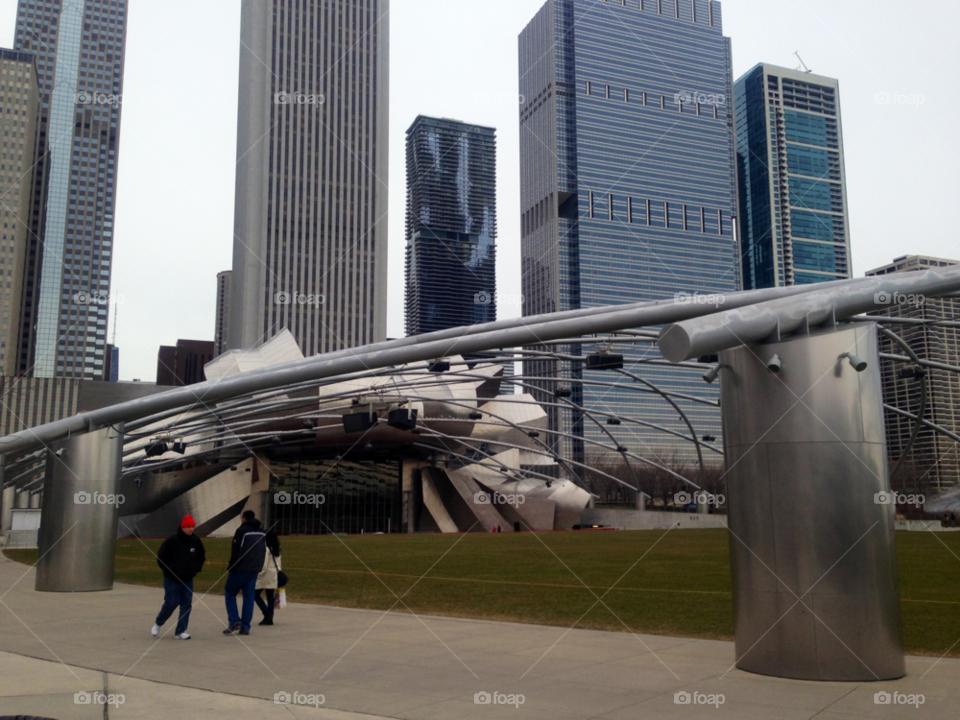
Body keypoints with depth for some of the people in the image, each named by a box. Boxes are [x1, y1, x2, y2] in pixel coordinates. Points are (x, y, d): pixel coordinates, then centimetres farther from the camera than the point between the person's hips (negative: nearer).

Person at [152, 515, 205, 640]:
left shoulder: (196, 541, -1)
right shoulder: (171, 541, -16)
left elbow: (201, 557, 15)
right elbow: (161, 558, -13)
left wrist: (197, 569, 3)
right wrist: (171, 571, -17)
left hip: (188, 580, 5)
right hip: (172, 580, -5)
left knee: (186, 605, 1)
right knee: (171, 603, -6)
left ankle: (180, 631, 8)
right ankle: (158, 623, 21)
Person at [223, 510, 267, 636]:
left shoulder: (241, 531, -9)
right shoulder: (262, 533, 12)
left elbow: (235, 551, -13)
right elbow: (263, 552, 15)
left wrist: (230, 567, -5)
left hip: (240, 569, -6)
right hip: (254, 571, 6)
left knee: (229, 593, 8)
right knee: (249, 598, 8)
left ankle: (234, 621, -5)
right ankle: (245, 627, 5)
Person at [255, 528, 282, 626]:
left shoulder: (265, 549, -14)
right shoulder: (276, 549, 11)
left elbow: (264, 564, -17)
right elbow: (278, 563, 15)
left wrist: (260, 574, -11)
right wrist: (278, 571, 19)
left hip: (266, 574, -8)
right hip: (274, 575, 8)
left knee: (256, 594, 3)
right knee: (270, 596, 8)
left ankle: (267, 613, -8)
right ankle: (269, 619, 8)